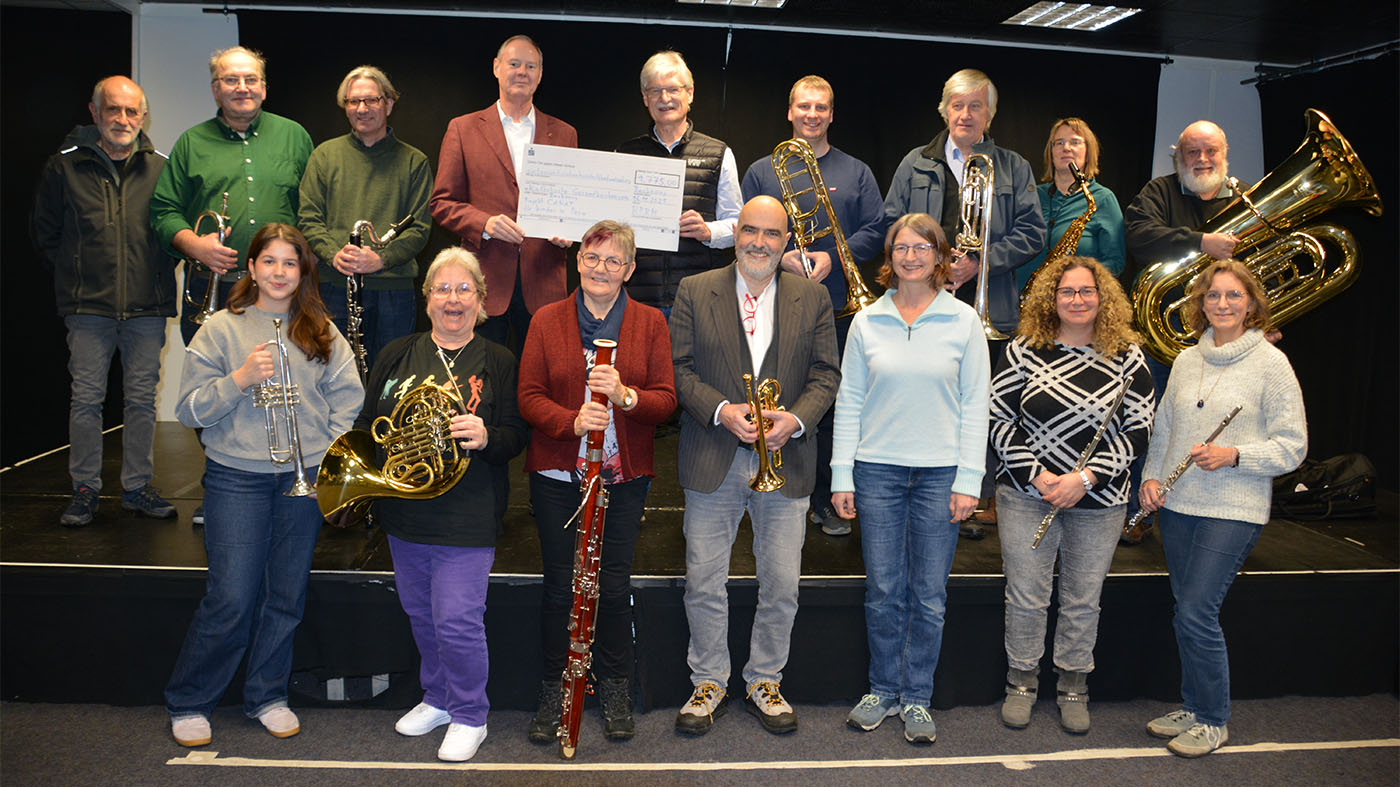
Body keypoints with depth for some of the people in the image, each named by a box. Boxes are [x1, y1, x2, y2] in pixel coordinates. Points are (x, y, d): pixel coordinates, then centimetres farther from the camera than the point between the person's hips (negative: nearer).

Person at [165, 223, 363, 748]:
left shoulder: (323, 334, 7)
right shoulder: (221, 329, 1)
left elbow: (349, 404, 4)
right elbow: (189, 411, -3)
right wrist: (240, 378, -17)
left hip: (306, 480, 2)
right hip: (237, 479, -2)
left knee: (286, 597, 10)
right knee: (231, 600, -1)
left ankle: (267, 695, 28)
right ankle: (187, 703, 19)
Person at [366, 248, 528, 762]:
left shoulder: (497, 363, -2)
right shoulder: (397, 356, 8)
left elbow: (516, 438, -5)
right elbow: (366, 424, 14)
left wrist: (485, 437, -26)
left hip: (467, 519, -5)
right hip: (404, 513, 5)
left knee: (458, 621, -4)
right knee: (421, 615, 17)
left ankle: (469, 715, 17)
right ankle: (437, 698, 39)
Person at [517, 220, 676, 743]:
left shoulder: (650, 323, 4)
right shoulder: (547, 321, 3)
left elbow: (666, 399, -2)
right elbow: (528, 397, -2)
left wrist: (625, 396, -22)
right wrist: (572, 421, -20)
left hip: (624, 476, 0)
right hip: (558, 475, 0)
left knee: (614, 586, 7)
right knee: (560, 587, 7)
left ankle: (616, 693, 26)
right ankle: (553, 693, 25)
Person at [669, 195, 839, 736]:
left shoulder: (812, 297, 6)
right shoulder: (694, 291, 3)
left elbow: (826, 374, 4)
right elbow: (680, 368, -1)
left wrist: (796, 418, -13)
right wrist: (721, 410, -16)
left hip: (785, 463, 1)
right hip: (713, 463, -1)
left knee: (782, 586, 8)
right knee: (703, 584, 6)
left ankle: (764, 682, 28)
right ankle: (709, 685, 25)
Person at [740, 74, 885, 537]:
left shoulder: (856, 173, 11)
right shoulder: (762, 171, 10)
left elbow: (875, 231, 4)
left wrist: (832, 258, -11)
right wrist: (780, 258, -13)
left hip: (837, 308, 1)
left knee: (832, 405, 4)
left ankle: (827, 501, 15)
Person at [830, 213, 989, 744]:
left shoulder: (963, 321, 2)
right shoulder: (867, 321, 5)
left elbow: (975, 405, 1)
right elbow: (849, 401, 6)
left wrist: (968, 479, -5)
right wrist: (842, 473, 1)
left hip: (940, 473, -1)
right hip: (877, 469, 1)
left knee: (929, 595, 6)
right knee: (882, 591, 7)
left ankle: (917, 698, 21)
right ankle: (884, 690, 24)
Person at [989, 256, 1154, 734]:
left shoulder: (1127, 357, 0)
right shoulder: (1024, 351, -2)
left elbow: (1139, 430, -2)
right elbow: (999, 418, -2)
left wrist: (1084, 478, -13)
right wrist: (1036, 474, -12)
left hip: (1100, 501, 1)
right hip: (1026, 494, -1)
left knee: (1083, 601, 12)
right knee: (1026, 597, 7)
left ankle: (1073, 687, 31)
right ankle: (1022, 682, 27)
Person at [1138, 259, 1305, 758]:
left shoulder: (1270, 362, -5)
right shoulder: (1186, 360, 10)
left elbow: (1292, 446, -6)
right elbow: (1163, 428, 17)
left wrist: (1232, 455, -18)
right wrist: (1151, 477, 3)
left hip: (1233, 510, -5)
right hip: (1178, 506, 5)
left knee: (1196, 613, -9)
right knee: (1189, 612, 12)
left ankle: (1213, 721, 10)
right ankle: (1194, 709, 27)